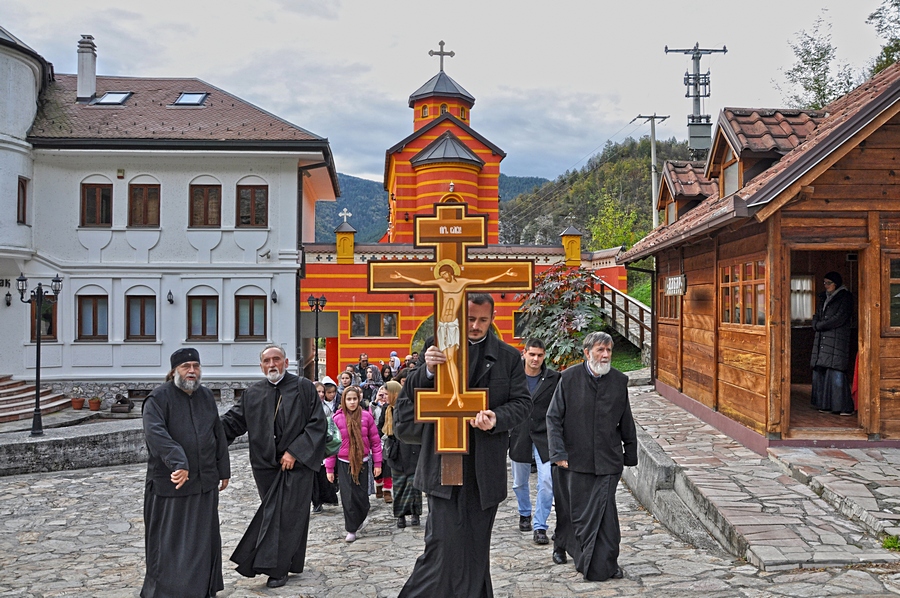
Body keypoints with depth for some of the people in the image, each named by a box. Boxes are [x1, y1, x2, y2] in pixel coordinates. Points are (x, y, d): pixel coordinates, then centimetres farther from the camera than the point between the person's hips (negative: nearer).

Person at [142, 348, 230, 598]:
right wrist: (178, 462, -37)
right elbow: (155, 433, -26)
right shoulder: (159, 397, -10)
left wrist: (224, 471, 15)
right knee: (169, 540, 3)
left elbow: (219, 436, 15)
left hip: (204, 483, 5)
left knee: (203, 538, 13)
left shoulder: (206, 396, 9)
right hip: (170, 483, -5)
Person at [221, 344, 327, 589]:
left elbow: (318, 424, -7)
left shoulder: (304, 387, -3)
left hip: (297, 463, -3)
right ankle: (280, 565, 22)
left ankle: (277, 568, 4)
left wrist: (294, 452, -13)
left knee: (288, 513, -2)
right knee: (272, 512, 9)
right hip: (266, 464, 3)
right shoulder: (253, 393, 7)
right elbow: (233, 420, 4)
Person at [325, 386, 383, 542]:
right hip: (344, 463, 0)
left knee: (361, 495, 3)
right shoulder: (337, 418, -5)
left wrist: (377, 463, 0)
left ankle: (363, 515, 35)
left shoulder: (366, 416, -3)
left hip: (362, 461, 0)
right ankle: (351, 530, 11)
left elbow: (375, 441, 1)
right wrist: (329, 468, 0)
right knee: (348, 497, -2)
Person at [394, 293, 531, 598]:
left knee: (477, 544, 12)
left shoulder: (509, 357, 7)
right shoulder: (437, 346, 3)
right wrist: (428, 370, -19)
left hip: (486, 467, 2)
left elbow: (522, 402, 6)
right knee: (445, 542, -8)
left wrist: (496, 418, -14)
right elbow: (412, 397, 2)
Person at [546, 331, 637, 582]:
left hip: (608, 461, 0)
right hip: (576, 459, 0)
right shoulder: (569, 378, -4)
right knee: (578, 512, 10)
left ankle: (604, 565, 7)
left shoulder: (619, 380, 3)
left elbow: (626, 421, 13)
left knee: (604, 512, -4)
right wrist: (558, 452, -9)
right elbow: (553, 417, -2)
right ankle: (584, 556, 29)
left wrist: (630, 453, 15)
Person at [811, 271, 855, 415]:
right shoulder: (823, 298, 19)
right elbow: (816, 316, 18)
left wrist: (819, 325, -6)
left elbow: (839, 318, -11)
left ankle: (845, 407, -6)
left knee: (835, 373, -11)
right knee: (820, 372, 2)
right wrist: (816, 324, -4)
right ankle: (825, 405, 6)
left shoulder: (845, 297, -1)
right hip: (822, 341, 7)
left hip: (837, 340, -7)